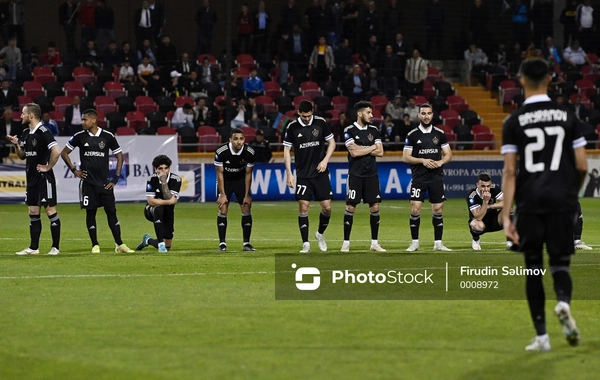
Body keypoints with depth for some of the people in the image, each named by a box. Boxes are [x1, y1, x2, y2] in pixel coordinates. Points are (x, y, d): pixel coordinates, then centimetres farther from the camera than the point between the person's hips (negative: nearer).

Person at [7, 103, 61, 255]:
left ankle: (55, 247, 1)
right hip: (32, 178, 9)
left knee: (50, 211, -3)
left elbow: (56, 151, -26)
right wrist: (16, 145, 3)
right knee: (33, 213, 10)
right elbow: (23, 156, 21)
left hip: (44, 178, -9)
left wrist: (48, 167, -17)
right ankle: (33, 247, 15)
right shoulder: (26, 133, 11)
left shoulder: (43, 132, -16)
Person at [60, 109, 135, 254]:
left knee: (111, 212, -1)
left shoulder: (108, 136, 0)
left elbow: (119, 155, 8)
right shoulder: (79, 137, 1)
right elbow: (64, 153, 10)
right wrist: (73, 170, 1)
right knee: (90, 213, 2)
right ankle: (95, 245, 9)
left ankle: (119, 245, 3)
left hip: (105, 182, 0)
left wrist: (116, 178, 2)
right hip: (87, 182, 0)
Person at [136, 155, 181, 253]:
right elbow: (150, 201, -26)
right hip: (151, 211, -2)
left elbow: (170, 199, -28)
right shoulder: (152, 179, -18)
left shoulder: (176, 179, -17)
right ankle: (161, 243, -36)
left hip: (167, 213, 2)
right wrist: (169, 202, -33)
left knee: (167, 248, 2)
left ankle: (148, 240, 36)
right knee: (158, 208, -41)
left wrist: (164, 182, -36)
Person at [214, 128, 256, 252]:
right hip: (225, 180, -2)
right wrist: (222, 194, -18)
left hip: (241, 180, 2)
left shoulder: (249, 152, -23)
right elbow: (220, 173, -18)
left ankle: (246, 243, 0)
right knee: (223, 209, -12)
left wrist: (247, 195, -9)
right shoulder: (221, 152, -29)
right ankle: (222, 243, -7)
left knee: (246, 208, -6)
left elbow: (248, 174, -10)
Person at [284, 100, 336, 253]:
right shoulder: (292, 127, -3)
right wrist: (289, 173, -3)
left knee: (327, 207, -2)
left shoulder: (321, 123, -3)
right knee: (303, 207, -8)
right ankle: (305, 243, -2)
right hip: (303, 175, -1)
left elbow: (332, 142, 7)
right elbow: (287, 150, 3)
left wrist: (325, 160, -7)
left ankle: (320, 234, 24)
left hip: (320, 173, 1)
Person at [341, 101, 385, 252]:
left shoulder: (374, 130, 8)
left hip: (371, 174, 4)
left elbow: (380, 152, 1)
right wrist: (372, 147, -5)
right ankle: (346, 242, 4)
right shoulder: (350, 130, -5)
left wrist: (361, 149, -9)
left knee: (375, 207, 1)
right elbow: (354, 152, -16)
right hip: (355, 174, -4)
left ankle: (374, 242, 10)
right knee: (350, 207, -4)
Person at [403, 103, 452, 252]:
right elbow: (406, 157, -1)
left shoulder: (440, 134, 6)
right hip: (419, 178, -2)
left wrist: (440, 162, -11)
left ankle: (438, 243, 10)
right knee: (415, 209, -9)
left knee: (438, 209, 2)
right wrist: (422, 160, -14)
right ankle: (415, 242, 2)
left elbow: (448, 154, 9)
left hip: (436, 177, 2)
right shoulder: (412, 135, 0)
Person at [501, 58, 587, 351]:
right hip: (562, 200, 1)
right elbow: (582, 166, 3)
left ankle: (541, 336, 7)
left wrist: (506, 217, -7)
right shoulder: (567, 116, 5)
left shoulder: (514, 122, 0)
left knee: (533, 266, 9)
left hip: (530, 202, -1)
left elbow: (510, 172, -5)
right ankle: (563, 302, -24)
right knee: (560, 262, 10)